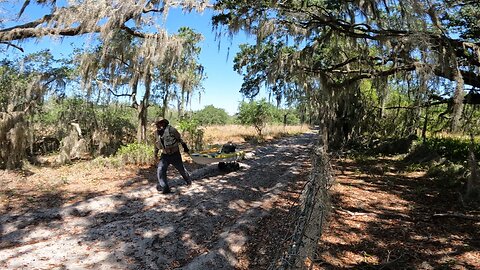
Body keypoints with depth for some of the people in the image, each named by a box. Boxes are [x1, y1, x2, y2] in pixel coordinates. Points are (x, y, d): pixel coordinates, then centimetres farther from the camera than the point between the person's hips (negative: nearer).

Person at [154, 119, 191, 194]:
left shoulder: (170, 129, -18)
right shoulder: (157, 133, -1)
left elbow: (179, 138, -6)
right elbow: (157, 143, 15)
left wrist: (185, 147, -2)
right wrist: (155, 153, 21)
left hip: (175, 154, -4)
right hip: (165, 155, 4)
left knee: (181, 169, 14)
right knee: (160, 170, -14)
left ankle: (188, 181, 43)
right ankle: (165, 188, -4)